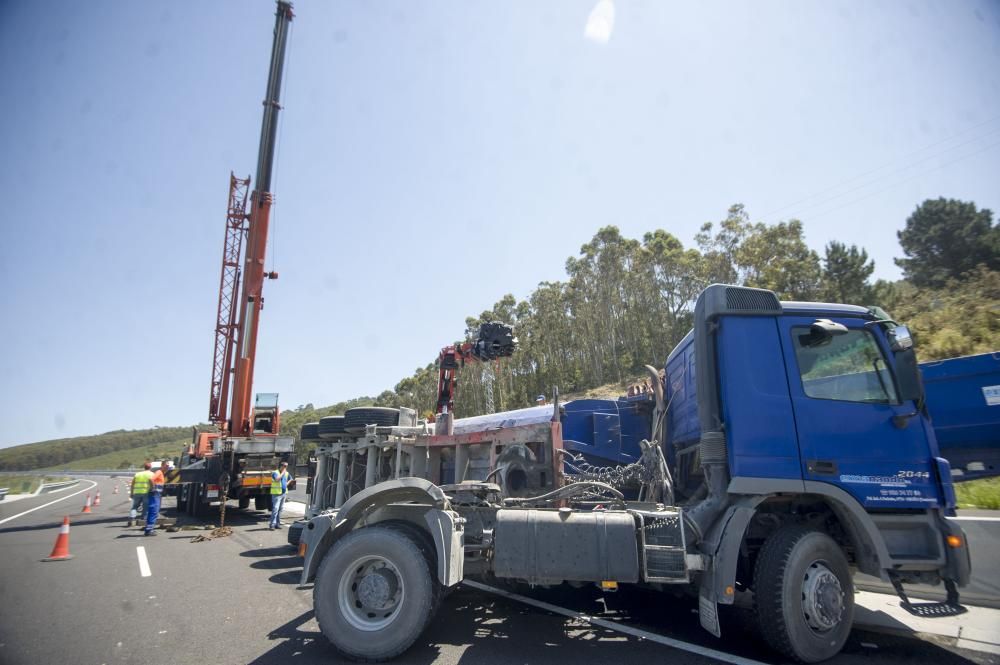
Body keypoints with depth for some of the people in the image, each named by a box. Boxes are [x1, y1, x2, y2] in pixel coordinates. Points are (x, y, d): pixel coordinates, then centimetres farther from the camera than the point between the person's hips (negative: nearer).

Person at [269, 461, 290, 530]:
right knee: (275, 509, -13)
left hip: (284, 493, 7)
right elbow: (277, 479, -28)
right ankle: (272, 524, -13)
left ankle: (277, 524, 15)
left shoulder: (286, 473, 13)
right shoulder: (275, 472, -9)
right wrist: (282, 472, -19)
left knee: (280, 509, 10)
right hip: (277, 493, -7)